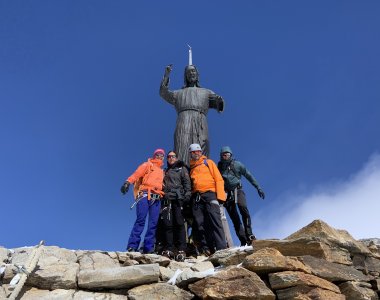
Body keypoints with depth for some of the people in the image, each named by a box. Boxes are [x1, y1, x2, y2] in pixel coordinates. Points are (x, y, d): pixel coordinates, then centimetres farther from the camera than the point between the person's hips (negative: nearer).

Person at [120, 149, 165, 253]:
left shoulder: (162, 171, 30)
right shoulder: (148, 165, 15)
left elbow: (162, 185, 22)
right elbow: (137, 174, -2)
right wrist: (128, 182, -19)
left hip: (156, 198, 5)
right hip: (145, 195, -5)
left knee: (153, 223, -5)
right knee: (141, 220, -17)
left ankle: (148, 248, -5)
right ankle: (132, 246, -17)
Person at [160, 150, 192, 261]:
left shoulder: (181, 168, 18)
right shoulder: (165, 171, 31)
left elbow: (187, 182, 4)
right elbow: (161, 185, 28)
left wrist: (187, 194, -11)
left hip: (178, 198, -4)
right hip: (166, 199, 4)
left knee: (179, 223, -13)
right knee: (167, 224, -8)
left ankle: (182, 250, -15)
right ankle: (169, 249, -9)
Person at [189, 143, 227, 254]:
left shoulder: (208, 162, 15)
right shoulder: (191, 168, 24)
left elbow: (218, 179, 6)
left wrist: (220, 195, -7)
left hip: (210, 194, -3)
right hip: (196, 197, 4)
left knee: (215, 220, -15)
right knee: (200, 224, -5)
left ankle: (221, 248, -19)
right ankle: (205, 248, -4)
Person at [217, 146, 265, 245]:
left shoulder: (237, 164, 6)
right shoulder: (219, 167, 10)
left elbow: (249, 176, 7)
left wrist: (258, 187, 2)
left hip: (237, 190, -1)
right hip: (226, 194, 2)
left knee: (243, 209, -26)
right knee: (234, 218, -2)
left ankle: (249, 234, -22)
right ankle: (243, 240, 0)